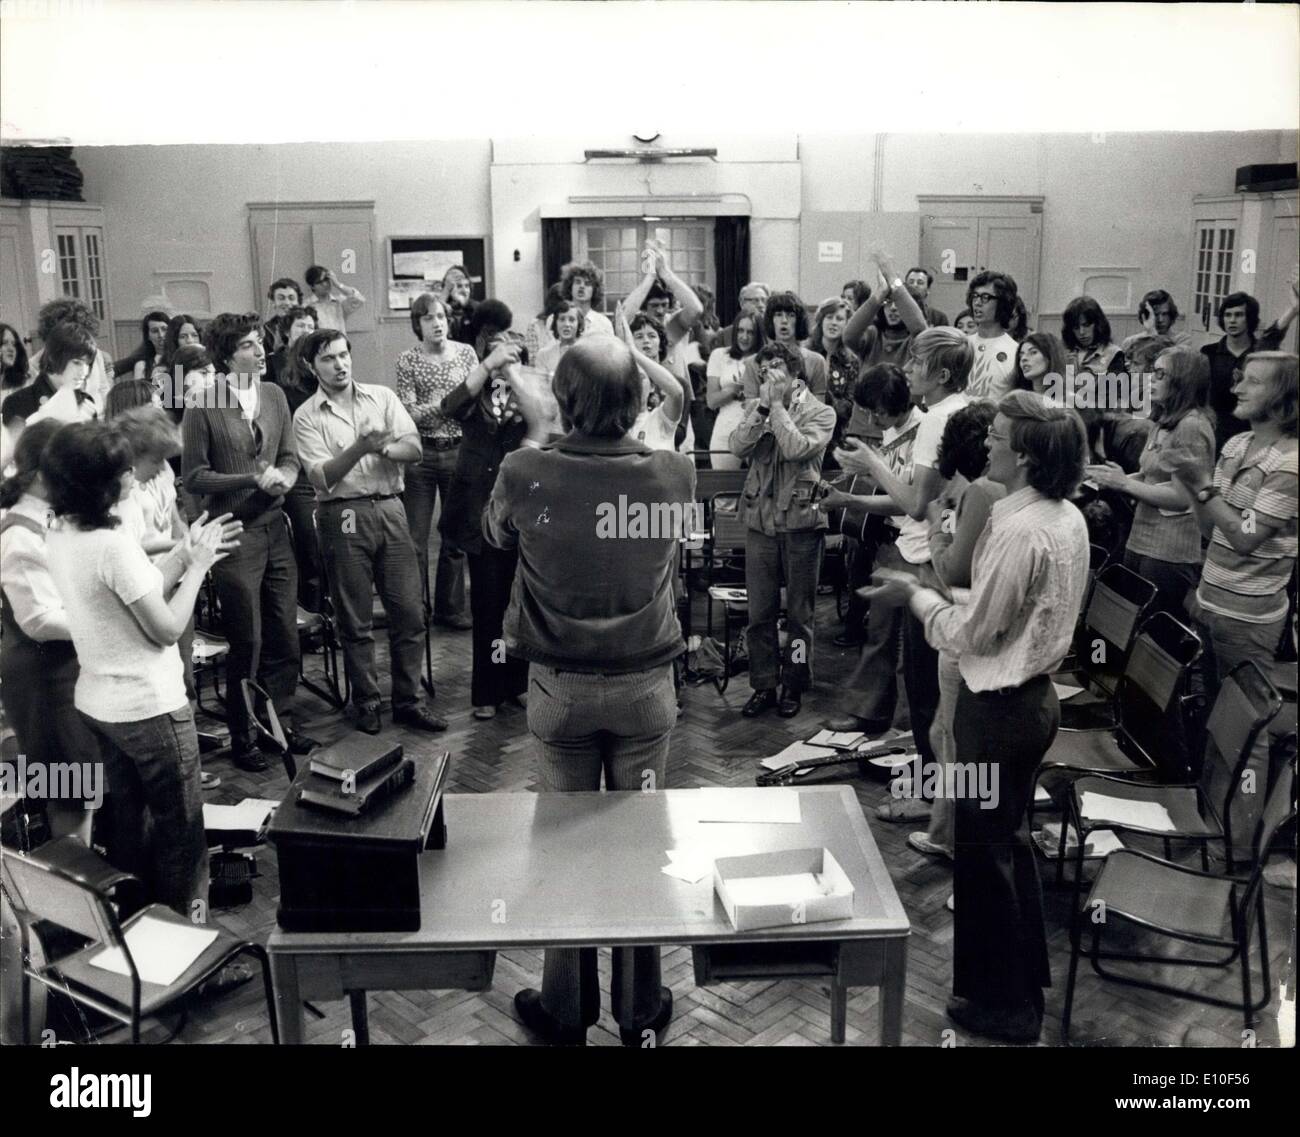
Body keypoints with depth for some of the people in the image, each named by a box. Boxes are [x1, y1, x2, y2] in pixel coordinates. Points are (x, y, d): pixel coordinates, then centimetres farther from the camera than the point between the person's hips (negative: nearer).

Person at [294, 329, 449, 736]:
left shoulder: (382, 396, 8)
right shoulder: (307, 417, 1)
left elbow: (414, 448, 0)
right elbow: (322, 477, -10)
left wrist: (382, 447, -20)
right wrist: (360, 447, -24)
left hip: (390, 508, 3)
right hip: (343, 516, -2)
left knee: (410, 611, 3)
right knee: (355, 619, 6)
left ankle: (407, 701, 15)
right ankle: (366, 703, 19)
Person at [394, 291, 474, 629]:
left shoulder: (466, 353, 5)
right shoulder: (407, 361, -2)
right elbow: (409, 413, -9)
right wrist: (443, 404, -20)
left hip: (459, 451, 2)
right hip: (421, 453, -2)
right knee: (415, 538, 1)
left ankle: (450, 607, 23)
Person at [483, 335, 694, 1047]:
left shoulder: (525, 473, -16)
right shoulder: (672, 475, -13)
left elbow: (494, 535, 7)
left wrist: (532, 438, 17)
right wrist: (626, 426, 16)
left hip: (560, 686, 0)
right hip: (645, 683, 1)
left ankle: (566, 1008, 28)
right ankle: (640, 1010, 28)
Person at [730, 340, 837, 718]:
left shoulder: (820, 412, -2)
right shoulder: (756, 408, 10)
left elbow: (796, 448, -20)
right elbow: (739, 447, -7)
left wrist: (778, 405, -12)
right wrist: (763, 406, -11)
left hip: (800, 521, -3)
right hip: (760, 520, 3)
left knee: (800, 612, 7)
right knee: (759, 612, 8)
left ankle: (794, 686, 19)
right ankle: (763, 686, 19)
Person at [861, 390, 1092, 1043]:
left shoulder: (1018, 530, -26)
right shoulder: (1068, 518, 3)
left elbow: (971, 634, -20)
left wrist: (914, 596, -7)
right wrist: (936, 593, 8)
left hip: (997, 706, -9)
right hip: (1035, 694, 9)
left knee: (983, 853, 8)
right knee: (1010, 840, 23)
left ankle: (1001, 1006, 24)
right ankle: (1027, 982, 40)